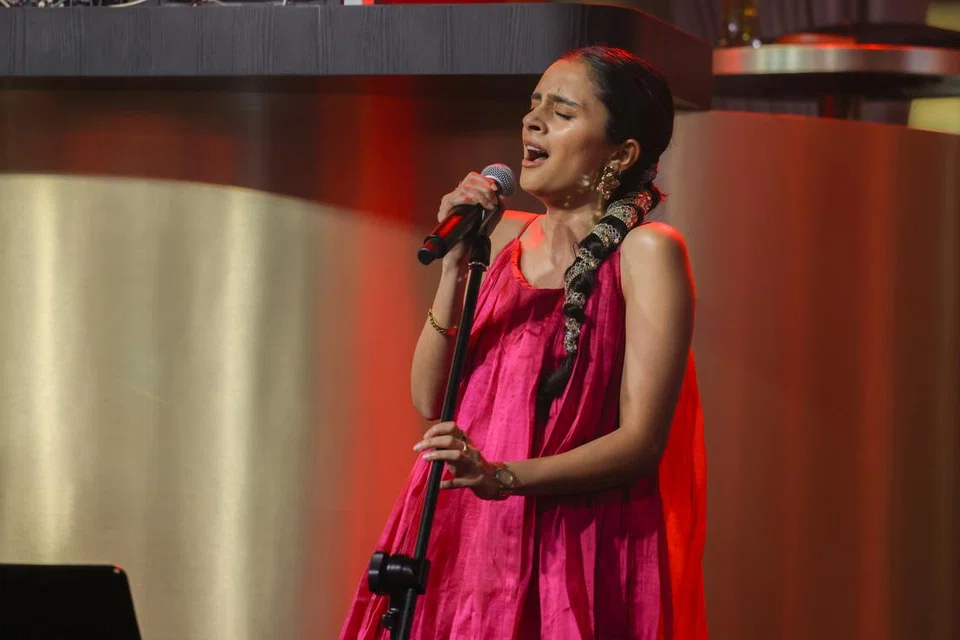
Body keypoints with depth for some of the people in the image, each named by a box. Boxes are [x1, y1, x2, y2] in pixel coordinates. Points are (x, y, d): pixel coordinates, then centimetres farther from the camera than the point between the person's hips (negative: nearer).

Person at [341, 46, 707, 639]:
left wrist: (503, 477, -25)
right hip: (460, 539, 5)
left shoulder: (646, 251, -6)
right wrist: (456, 266, -6)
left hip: (575, 552, -5)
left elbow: (642, 441, -13)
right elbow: (430, 398, 5)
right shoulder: (505, 237, 12)